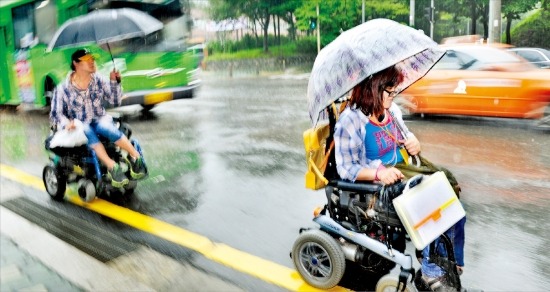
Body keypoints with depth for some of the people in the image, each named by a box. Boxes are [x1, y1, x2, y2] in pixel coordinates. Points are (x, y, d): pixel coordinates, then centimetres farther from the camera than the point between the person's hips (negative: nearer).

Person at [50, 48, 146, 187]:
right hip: (79, 125, -2)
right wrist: (66, 123, -21)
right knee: (88, 133, -38)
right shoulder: (63, 89, -2)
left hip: (100, 120, 2)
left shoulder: (99, 80, 4)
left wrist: (114, 82, -9)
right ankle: (112, 167, -53)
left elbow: (115, 101, 5)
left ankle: (136, 157, -40)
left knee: (106, 127, -35)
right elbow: (55, 114, 0)